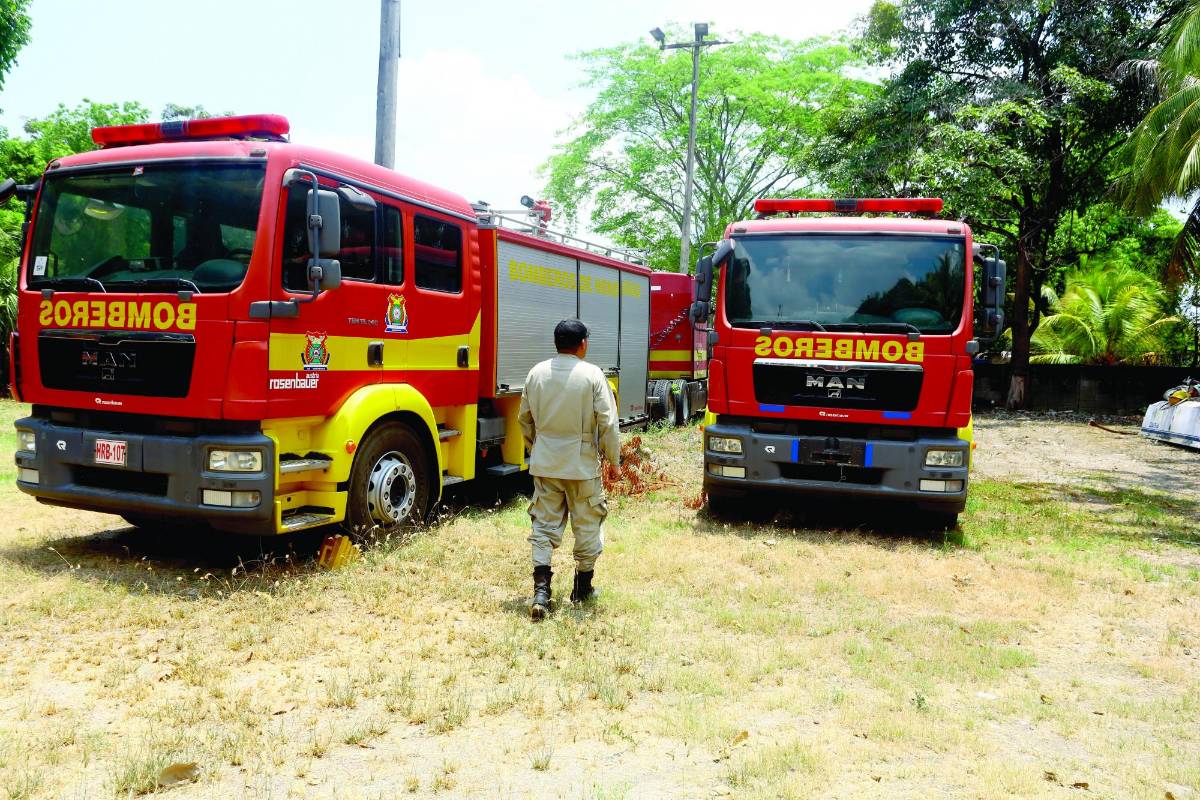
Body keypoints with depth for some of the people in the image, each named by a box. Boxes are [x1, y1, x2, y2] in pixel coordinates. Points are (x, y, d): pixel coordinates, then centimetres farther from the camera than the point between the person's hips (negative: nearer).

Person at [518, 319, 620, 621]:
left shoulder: (537, 373, 2)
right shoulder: (592, 374, -10)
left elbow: (525, 418, 11)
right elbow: (607, 422, -10)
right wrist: (613, 458, 3)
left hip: (545, 462, 3)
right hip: (582, 462, -3)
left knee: (545, 522, 9)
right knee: (587, 524, 12)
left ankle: (541, 587, -2)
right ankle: (583, 588, 24)